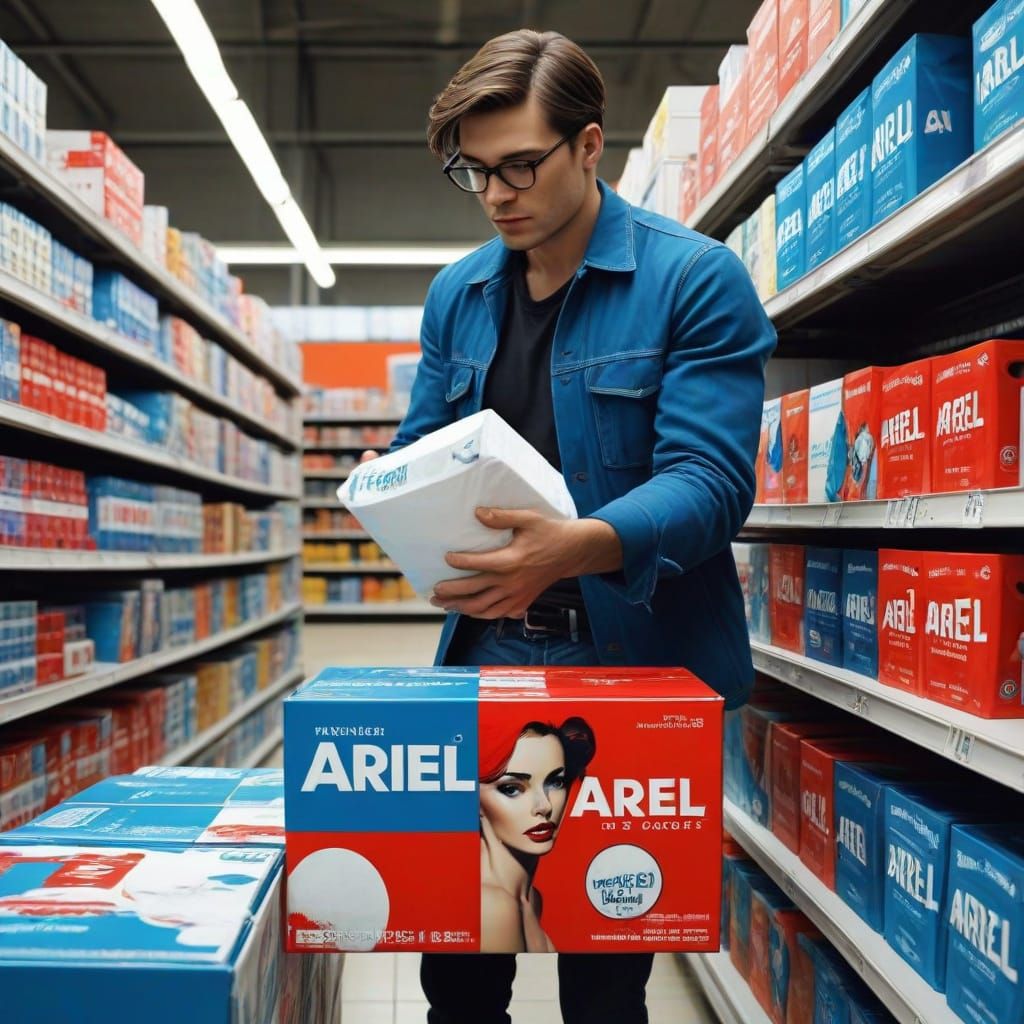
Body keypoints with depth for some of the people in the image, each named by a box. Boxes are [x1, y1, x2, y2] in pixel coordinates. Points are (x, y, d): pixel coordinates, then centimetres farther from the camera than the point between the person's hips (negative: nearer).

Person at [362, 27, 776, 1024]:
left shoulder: (695, 279, -9)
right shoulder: (456, 293, 9)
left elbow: (709, 478, -18)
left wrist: (583, 546, -35)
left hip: (630, 661, -4)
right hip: (483, 654, 5)